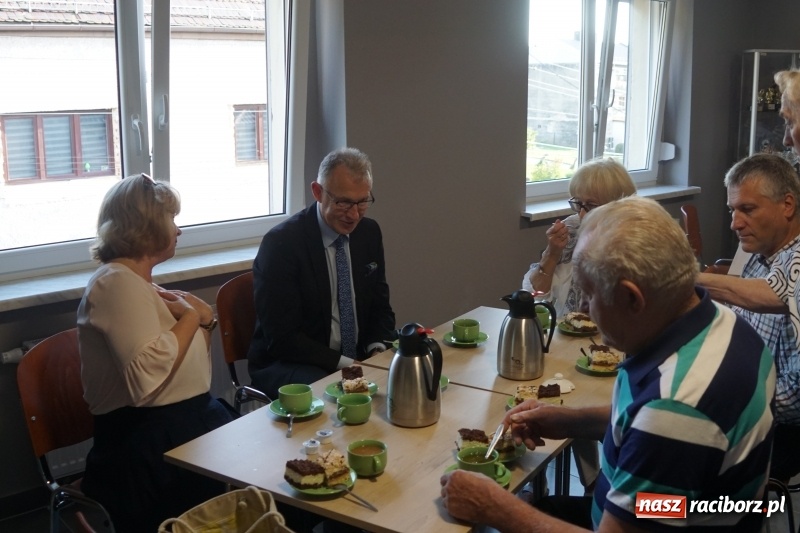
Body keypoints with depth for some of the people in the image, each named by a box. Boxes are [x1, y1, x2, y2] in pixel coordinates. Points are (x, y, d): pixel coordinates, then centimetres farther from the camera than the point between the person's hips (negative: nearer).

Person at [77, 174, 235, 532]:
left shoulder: (140, 282, 16)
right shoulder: (117, 282, -13)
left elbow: (189, 355, 19)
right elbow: (146, 378, -28)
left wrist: (203, 320, 0)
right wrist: (190, 316, -14)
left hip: (184, 420, 9)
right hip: (149, 443, -9)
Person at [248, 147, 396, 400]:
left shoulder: (369, 232, 3)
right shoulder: (281, 243, -16)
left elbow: (379, 305, 12)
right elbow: (282, 337, -18)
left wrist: (378, 351, -8)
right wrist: (346, 364, -24)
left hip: (358, 359, 7)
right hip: (287, 365, -6)